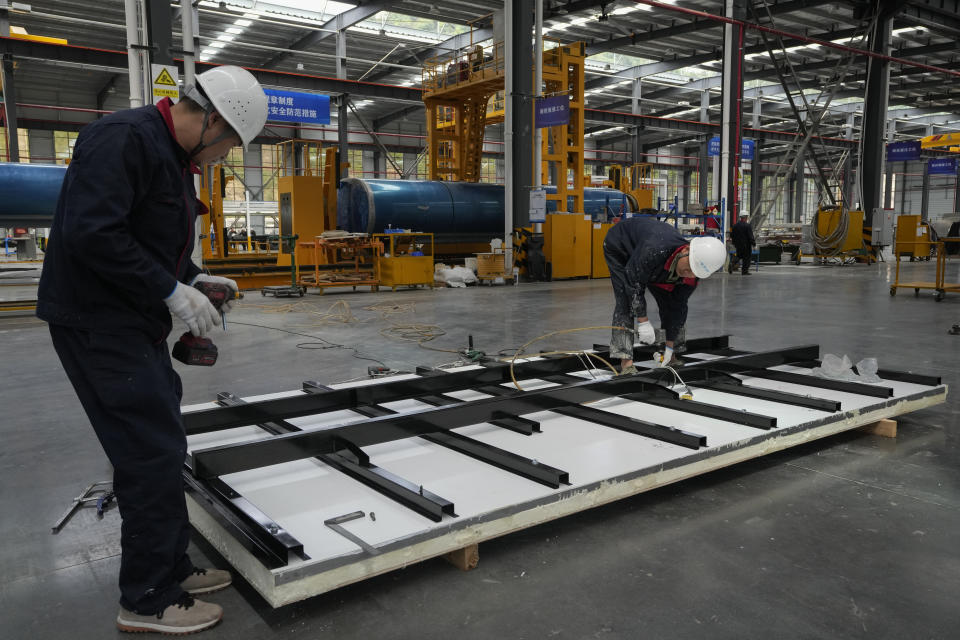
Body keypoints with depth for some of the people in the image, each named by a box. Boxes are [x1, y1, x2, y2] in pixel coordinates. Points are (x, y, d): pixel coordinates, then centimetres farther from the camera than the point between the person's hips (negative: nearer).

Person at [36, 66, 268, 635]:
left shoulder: (174, 157, 14)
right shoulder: (124, 138, -17)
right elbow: (90, 232, -27)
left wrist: (194, 278, 9)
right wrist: (172, 291, -22)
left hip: (136, 323, 10)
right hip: (97, 323, -10)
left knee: (159, 447, 15)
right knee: (154, 451, -7)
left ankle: (171, 570, 29)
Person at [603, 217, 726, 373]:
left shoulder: (693, 275, -24)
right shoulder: (654, 249, -48)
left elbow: (678, 307, -14)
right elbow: (633, 281, -36)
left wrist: (670, 346, -11)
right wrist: (644, 322, -33)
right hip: (619, 248, -6)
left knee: (669, 302, 1)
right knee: (626, 301, -22)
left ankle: (670, 359, 14)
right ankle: (626, 362, -23)